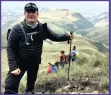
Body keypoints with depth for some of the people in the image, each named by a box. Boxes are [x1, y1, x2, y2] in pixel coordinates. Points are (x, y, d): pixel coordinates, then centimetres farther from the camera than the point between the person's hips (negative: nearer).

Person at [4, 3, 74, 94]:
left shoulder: (42, 28, -6)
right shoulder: (18, 28, -18)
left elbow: (55, 37, 0)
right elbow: (10, 47, -16)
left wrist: (67, 36, -18)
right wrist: (13, 66, -23)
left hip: (35, 63, 4)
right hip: (19, 63, -4)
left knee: (31, 84, 23)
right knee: (10, 89, -13)